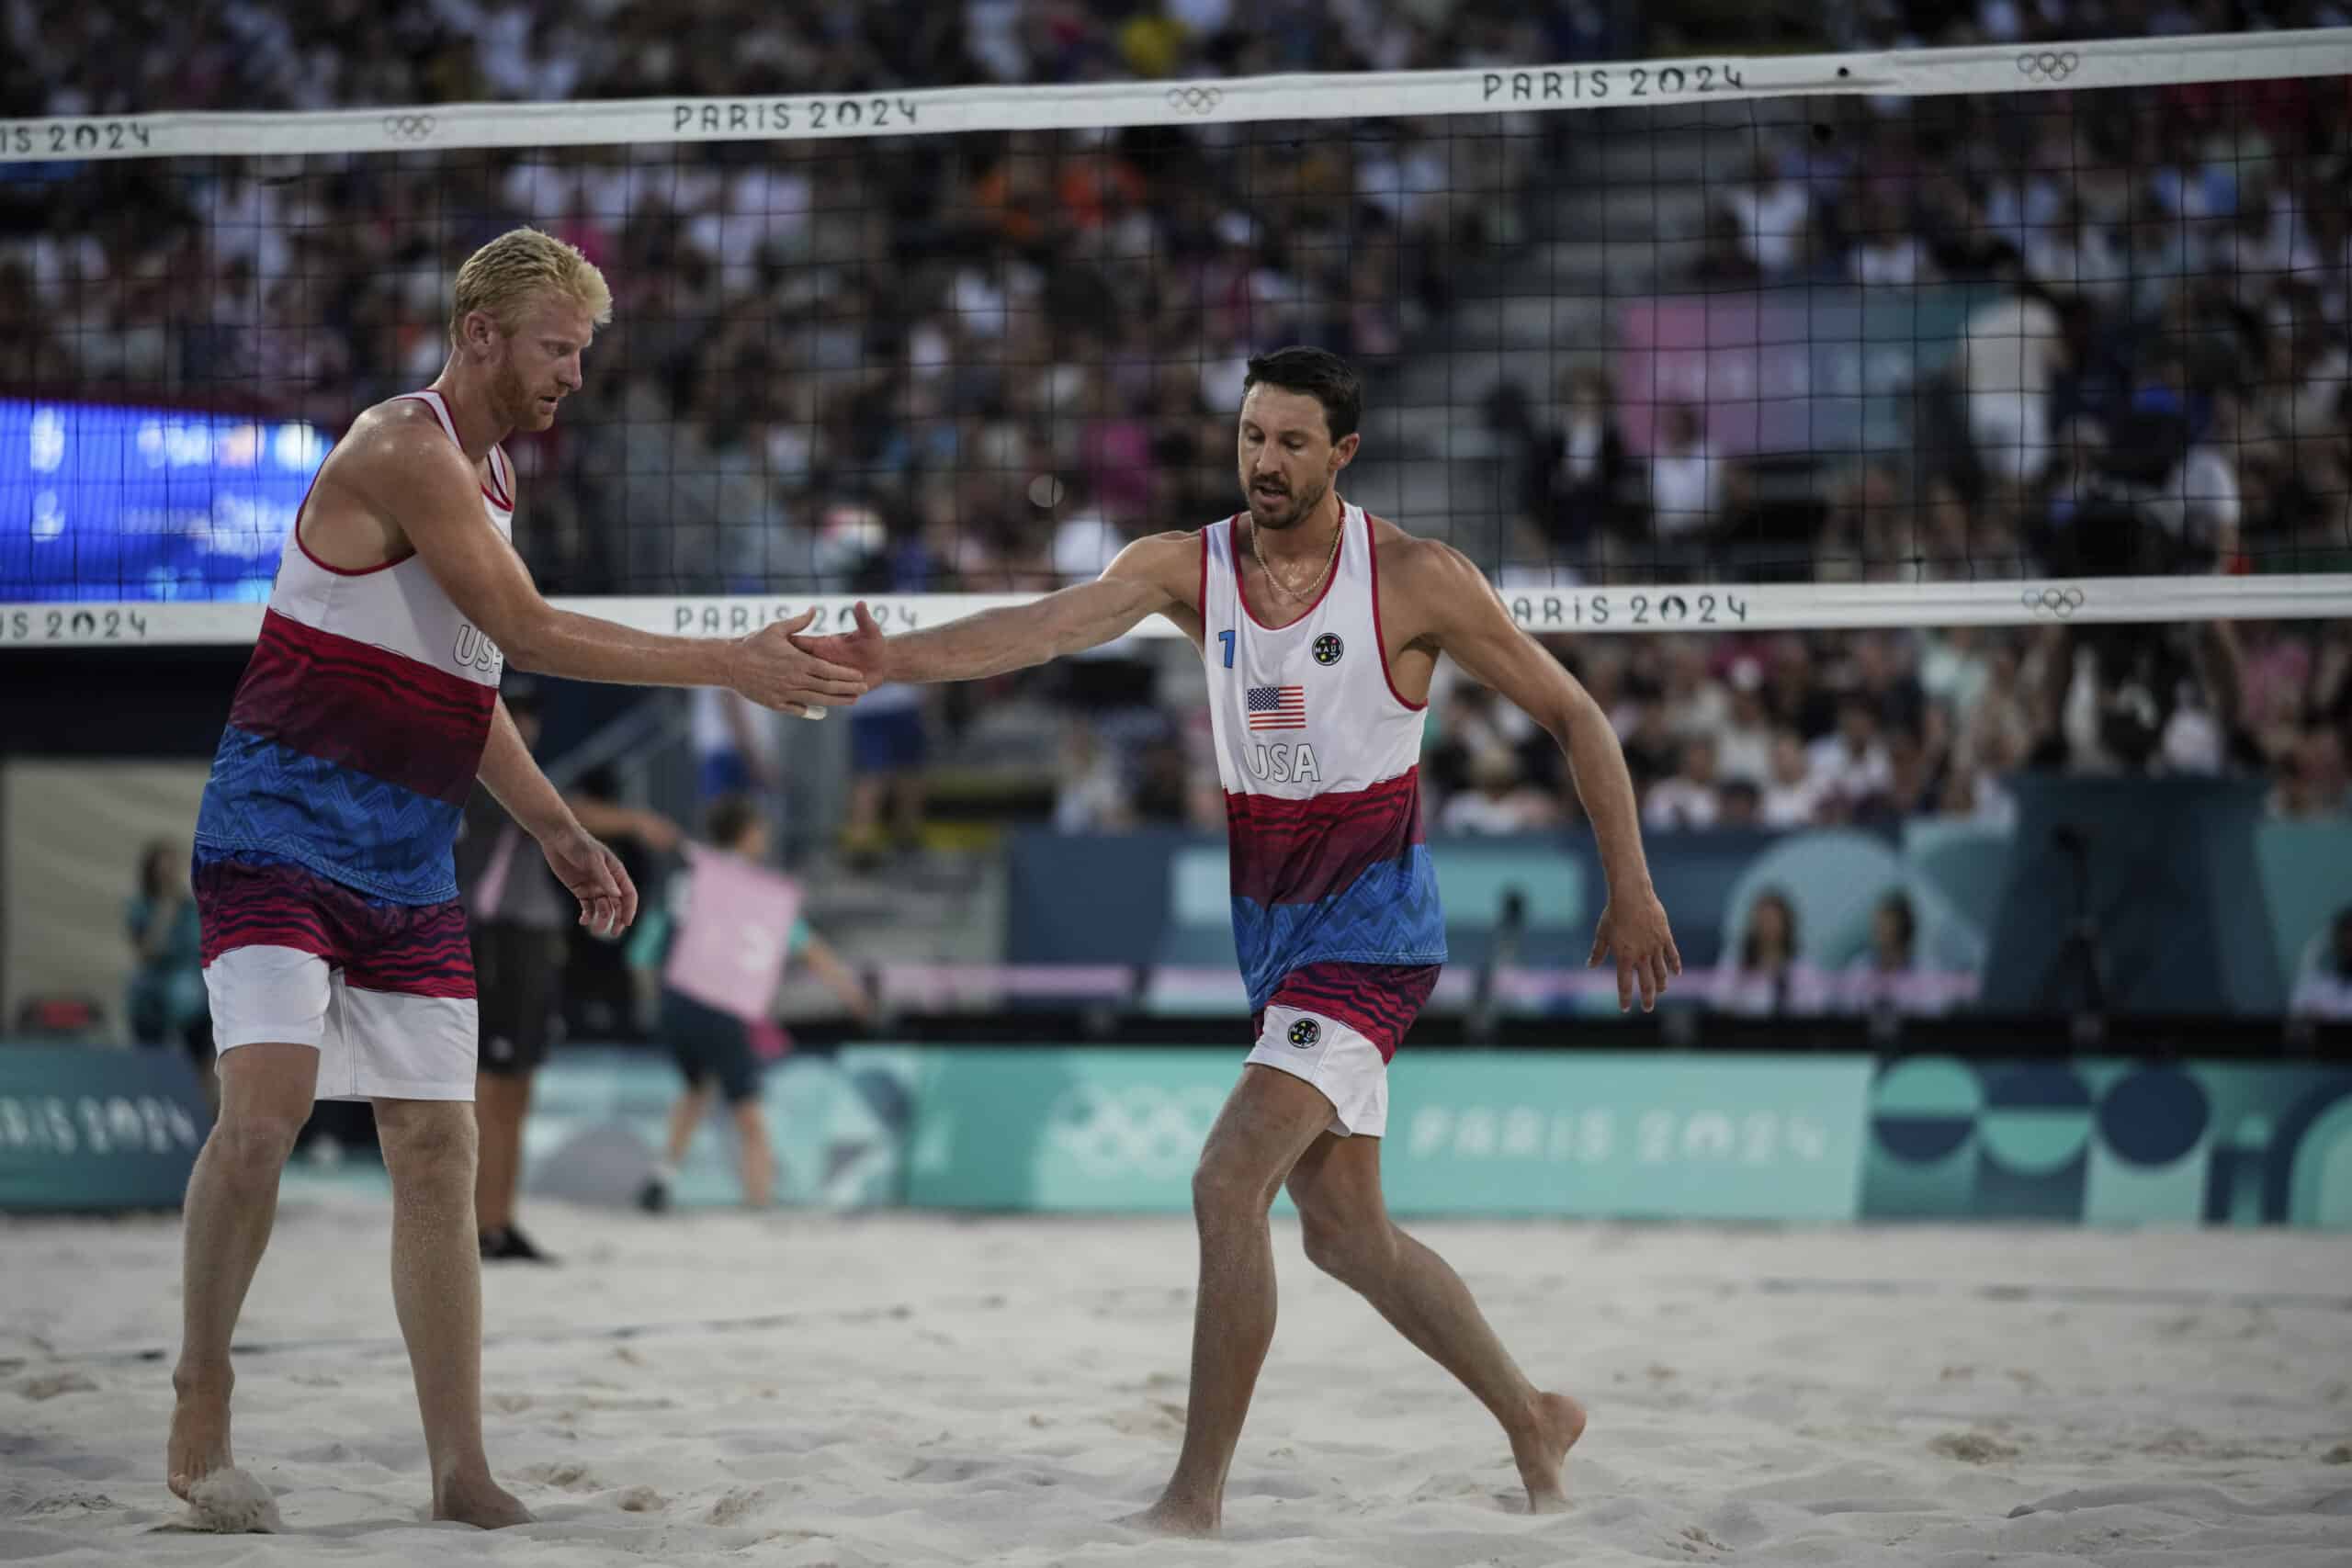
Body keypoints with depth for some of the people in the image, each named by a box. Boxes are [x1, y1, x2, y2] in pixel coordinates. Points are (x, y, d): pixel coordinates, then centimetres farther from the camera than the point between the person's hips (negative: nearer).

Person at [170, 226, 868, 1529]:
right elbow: (524, 630, -20)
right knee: (267, 1102, -24)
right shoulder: (403, 451, -13)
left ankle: (460, 1470, 4)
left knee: (438, 1150, 3)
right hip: (281, 834, -9)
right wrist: (729, 667, -20)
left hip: (410, 870, 9)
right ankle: (200, 1383, -5)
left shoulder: (488, 477, 16)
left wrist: (554, 829, 18)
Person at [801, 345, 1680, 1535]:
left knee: (1228, 1182, -18)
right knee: (1344, 1228, 13)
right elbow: (1049, 623, -17)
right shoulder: (1191, 567, 0)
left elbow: (1572, 716, -2)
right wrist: (894, 658, -35)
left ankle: (1197, 1496, -12)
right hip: (1269, 929, 6)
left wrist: (1631, 890, -3)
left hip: (1371, 923, -6)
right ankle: (1532, 1420, 32)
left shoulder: (1415, 579, -10)